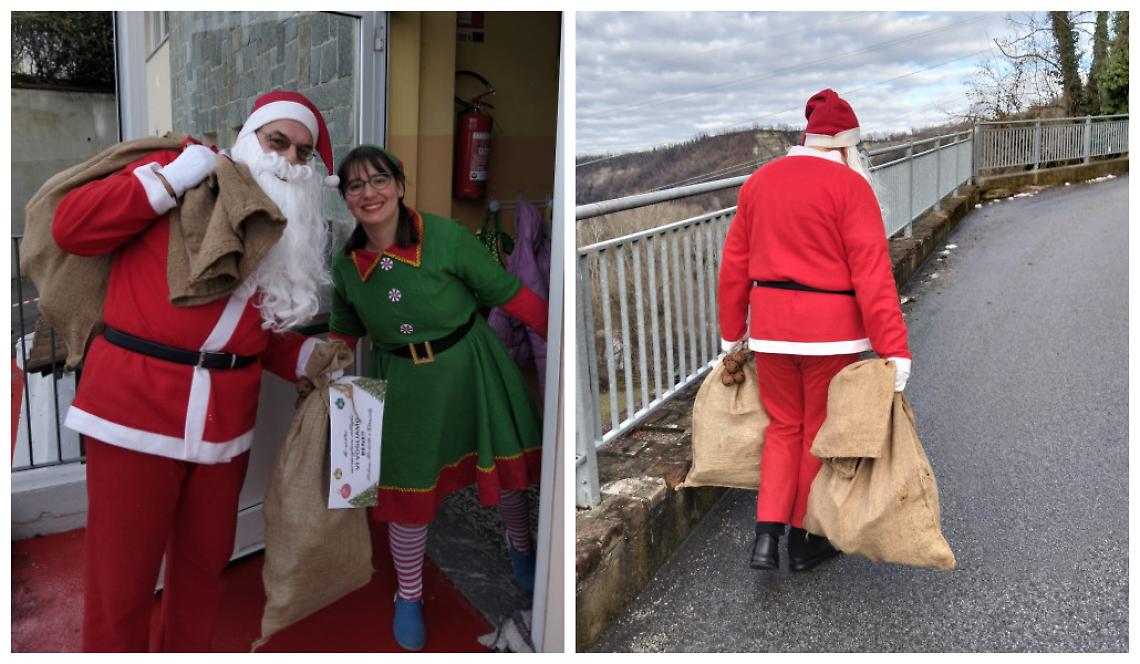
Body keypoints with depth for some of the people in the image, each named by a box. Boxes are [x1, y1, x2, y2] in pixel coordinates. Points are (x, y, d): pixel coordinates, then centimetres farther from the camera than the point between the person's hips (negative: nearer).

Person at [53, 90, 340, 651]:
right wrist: (172, 178, -14)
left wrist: (306, 357, -3)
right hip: (136, 405, -5)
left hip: (225, 415, 5)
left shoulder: (292, 229, 14)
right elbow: (70, 228, -9)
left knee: (206, 561, 18)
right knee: (122, 575, 5)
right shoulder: (180, 170, 0)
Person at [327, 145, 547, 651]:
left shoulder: (445, 236, -18)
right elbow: (344, 332, 12)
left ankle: (520, 547, 49)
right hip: (402, 384, 2)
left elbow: (509, 294, -14)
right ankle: (409, 597, 37)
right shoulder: (347, 263, -4)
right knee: (408, 492, 11)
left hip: (469, 368, -2)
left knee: (505, 466, 15)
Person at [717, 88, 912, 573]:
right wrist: (894, 348, -15)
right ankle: (803, 543, 26)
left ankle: (766, 537, 8)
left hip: (771, 323, 5)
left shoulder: (760, 180, 6)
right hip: (831, 327, -4)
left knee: (783, 427, 18)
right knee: (821, 432, 12)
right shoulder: (849, 185, -9)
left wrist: (732, 332, 16)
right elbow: (872, 273, -16)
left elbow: (735, 265, 8)